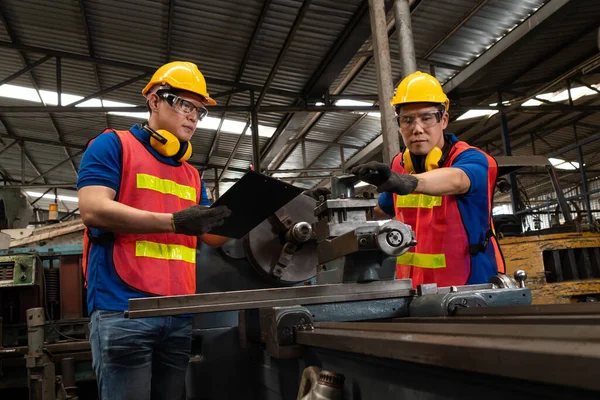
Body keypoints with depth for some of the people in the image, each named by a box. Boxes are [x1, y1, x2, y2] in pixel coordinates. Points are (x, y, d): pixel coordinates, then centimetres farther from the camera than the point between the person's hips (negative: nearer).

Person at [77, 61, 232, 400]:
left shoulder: (192, 175, 20)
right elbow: (93, 209, -12)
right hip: (123, 309, -6)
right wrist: (174, 222, -18)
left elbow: (214, 237, 19)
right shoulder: (112, 145, 2)